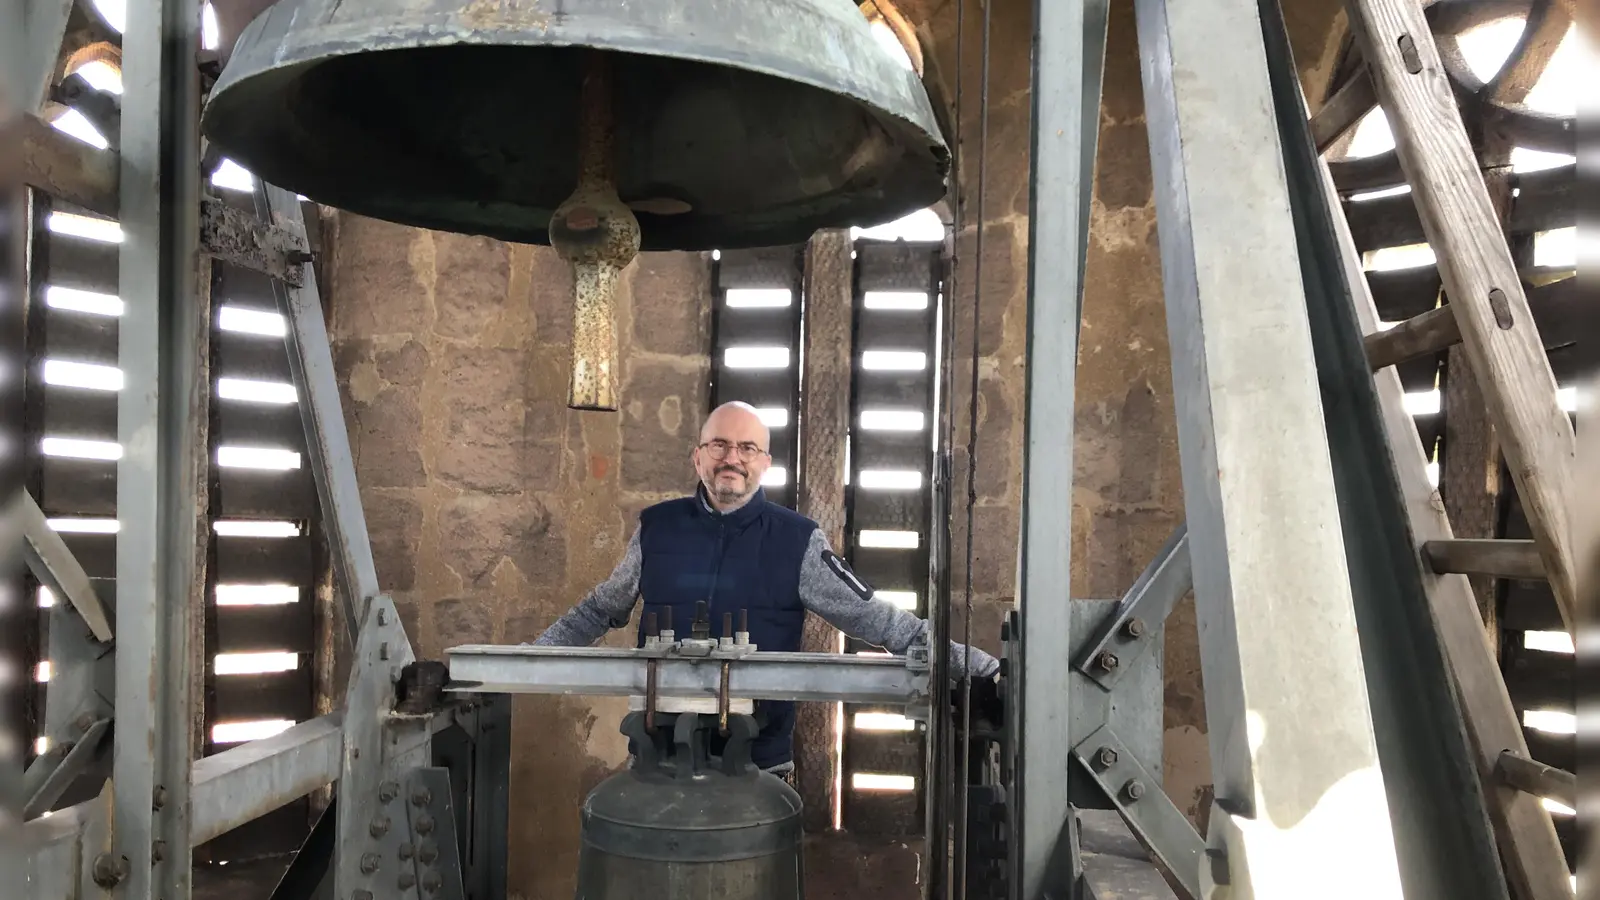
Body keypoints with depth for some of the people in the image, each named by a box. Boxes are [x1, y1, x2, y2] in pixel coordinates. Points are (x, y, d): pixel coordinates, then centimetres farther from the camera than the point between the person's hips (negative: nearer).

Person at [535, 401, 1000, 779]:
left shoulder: (797, 540, -4)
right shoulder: (656, 527, 2)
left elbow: (874, 617, -4)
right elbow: (599, 610, 14)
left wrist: (973, 665, -9)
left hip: (759, 760, -1)